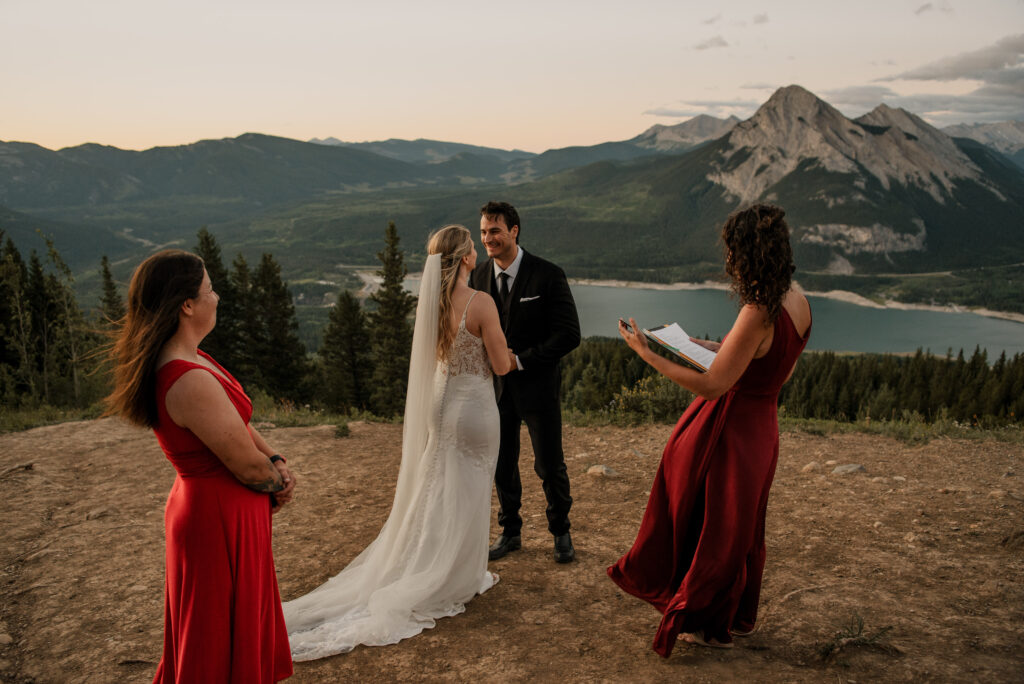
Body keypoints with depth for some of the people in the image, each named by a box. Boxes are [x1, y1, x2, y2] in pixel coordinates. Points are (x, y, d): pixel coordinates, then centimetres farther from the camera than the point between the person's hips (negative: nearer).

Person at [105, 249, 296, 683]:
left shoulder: (187, 357, 1)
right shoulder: (191, 382, -31)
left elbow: (239, 423, 9)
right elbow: (249, 467, -23)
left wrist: (276, 465, -4)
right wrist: (280, 480, -3)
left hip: (203, 507, 10)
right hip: (221, 520, -10)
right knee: (221, 636, 12)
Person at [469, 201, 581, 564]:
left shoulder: (548, 275, -12)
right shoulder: (478, 276, 2)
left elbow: (569, 334, -15)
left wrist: (520, 360, -18)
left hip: (537, 386, -4)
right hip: (496, 386, 4)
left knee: (549, 465, 8)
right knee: (502, 465, 13)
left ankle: (560, 531, 31)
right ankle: (510, 531, 33)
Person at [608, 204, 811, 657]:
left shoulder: (757, 314, -28)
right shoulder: (798, 305, 0)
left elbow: (713, 385, -26)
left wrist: (647, 354, -23)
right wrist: (720, 349, 14)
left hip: (729, 429, -8)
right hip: (762, 427, 8)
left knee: (711, 522, 12)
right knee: (740, 526, 24)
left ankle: (710, 623, 32)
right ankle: (737, 616, 43)